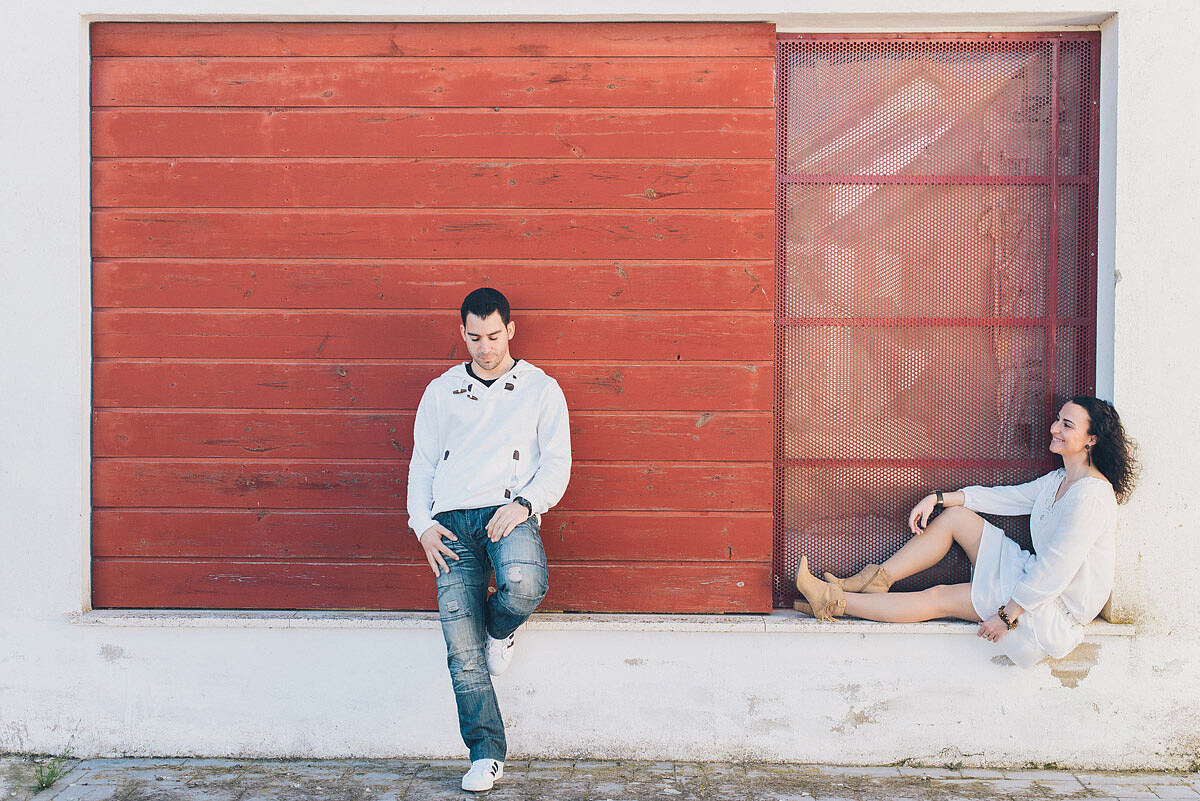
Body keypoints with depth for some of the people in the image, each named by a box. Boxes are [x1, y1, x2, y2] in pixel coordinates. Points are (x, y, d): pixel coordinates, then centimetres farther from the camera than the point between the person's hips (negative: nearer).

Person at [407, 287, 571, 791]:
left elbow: (557, 465, 6)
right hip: (451, 521, 2)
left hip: (509, 512, -2)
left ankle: (498, 627, 2)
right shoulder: (441, 391, 19)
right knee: (462, 651, -8)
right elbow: (421, 465, 18)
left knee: (525, 584, -35)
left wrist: (524, 504, -12)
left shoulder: (541, 389, 13)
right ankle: (487, 754, 5)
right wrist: (422, 524, 2)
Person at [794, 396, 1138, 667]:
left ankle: (834, 602, -7)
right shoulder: (1059, 481, 6)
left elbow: (1055, 572, -26)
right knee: (955, 515, -1)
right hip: (1033, 580, 9)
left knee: (940, 598, -13)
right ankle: (876, 579, 0)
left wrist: (1007, 616, -22)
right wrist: (937, 498, 6)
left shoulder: (1091, 496, -23)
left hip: (1057, 611, -9)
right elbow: (1005, 497, 14)